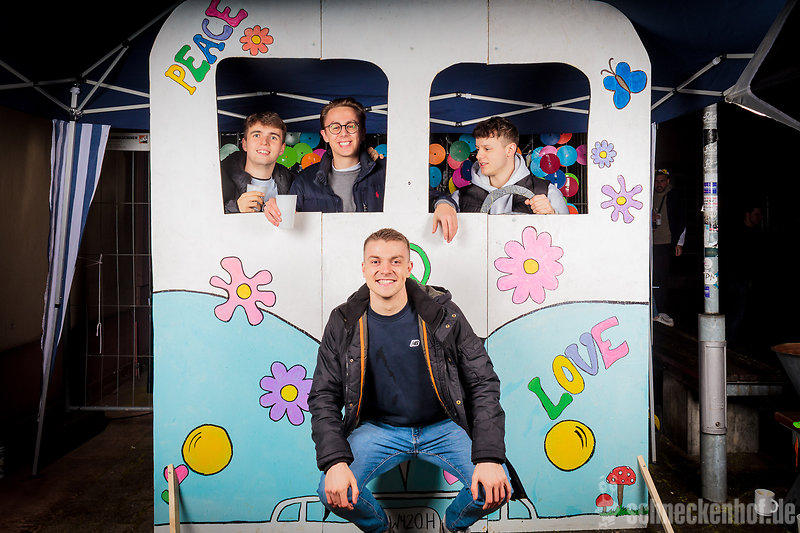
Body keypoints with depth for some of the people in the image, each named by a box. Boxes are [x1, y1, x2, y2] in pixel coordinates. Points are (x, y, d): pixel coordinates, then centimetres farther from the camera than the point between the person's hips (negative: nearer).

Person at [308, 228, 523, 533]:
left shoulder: (443, 314, -10)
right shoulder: (344, 324, -7)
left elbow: (484, 384, -9)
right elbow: (323, 397, -4)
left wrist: (489, 457, -21)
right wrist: (335, 461, -20)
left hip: (443, 427, 0)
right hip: (377, 428, 1)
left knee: (494, 488, -21)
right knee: (333, 493, -23)